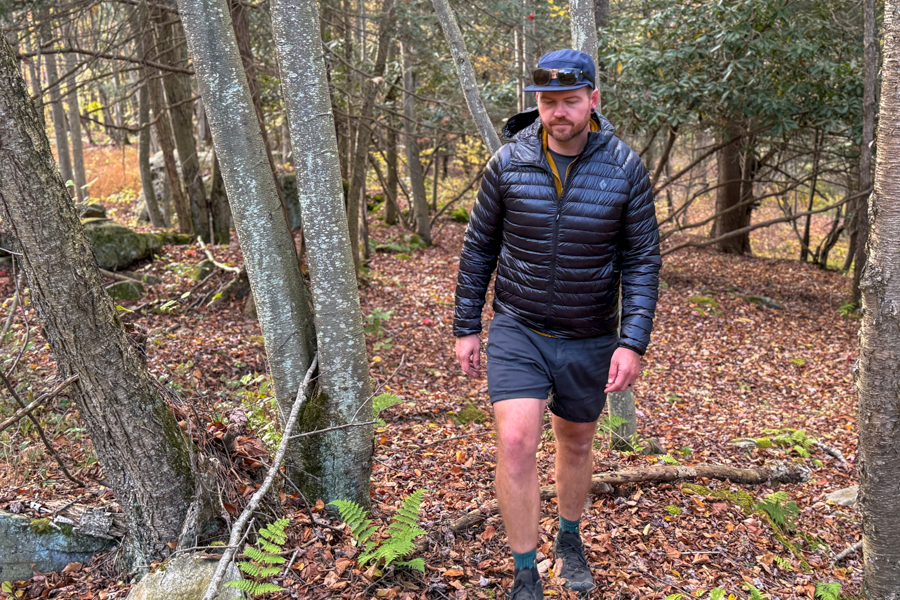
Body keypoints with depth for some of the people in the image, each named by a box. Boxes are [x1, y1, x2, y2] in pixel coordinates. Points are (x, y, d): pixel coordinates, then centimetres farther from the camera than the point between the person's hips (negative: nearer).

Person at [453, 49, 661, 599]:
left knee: (577, 443, 18)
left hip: (590, 337, 1)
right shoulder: (509, 162, -8)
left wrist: (633, 342, -14)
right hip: (517, 330, -1)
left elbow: (642, 260, -6)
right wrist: (466, 327, 1)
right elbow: (479, 247, 1)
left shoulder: (625, 168, -9)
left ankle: (570, 538, 45)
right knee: (516, 442, -13)